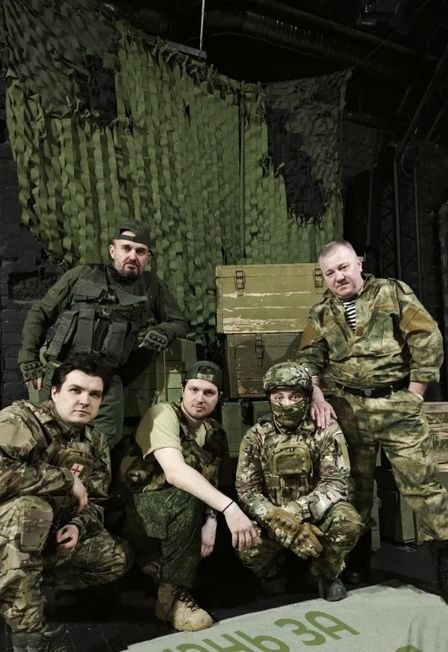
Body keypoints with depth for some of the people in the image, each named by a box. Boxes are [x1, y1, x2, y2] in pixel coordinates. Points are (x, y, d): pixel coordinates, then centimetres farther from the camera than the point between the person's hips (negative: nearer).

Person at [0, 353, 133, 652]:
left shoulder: (96, 443, -1)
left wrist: (77, 526, -19)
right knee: (31, 508, -37)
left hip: (48, 535, 7)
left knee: (119, 557, 0)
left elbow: (96, 501, 4)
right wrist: (67, 479, -30)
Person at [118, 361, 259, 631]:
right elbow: (174, 472, -34)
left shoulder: (215, 433, 3)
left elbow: (210, 481, -5)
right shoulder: (164, 414, -19)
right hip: (135, 511, -7)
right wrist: (229, 507, -43)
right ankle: (174, 594, -17)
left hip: (177, 514, 7)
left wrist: (211, 519, -26)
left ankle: (159, 563, 11)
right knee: (187, 499, -33)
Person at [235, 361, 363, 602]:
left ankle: (326, 573, 3)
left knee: (348, 522, -32)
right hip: (271, 516, 1)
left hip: (317, 512, 0)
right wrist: (279, 520, -30)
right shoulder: (256, 436, -8)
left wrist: (296, 511, -33)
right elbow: (246, 490, -13)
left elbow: (336, 483, -18)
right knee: (246, 546, -29)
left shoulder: (326, 431, -11)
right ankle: (271, 571, 11)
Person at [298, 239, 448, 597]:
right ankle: (358, 559, 28)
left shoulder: (393, 293, 0)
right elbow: (309, 359, 7)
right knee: (355, 483, 13)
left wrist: (414, 394, -7)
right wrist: (317, 398, -9)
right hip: (348, 408, 3)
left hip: (397, 404, -3)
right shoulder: (321, 314, 8)